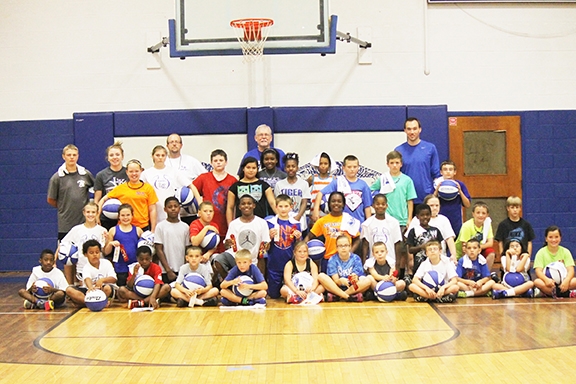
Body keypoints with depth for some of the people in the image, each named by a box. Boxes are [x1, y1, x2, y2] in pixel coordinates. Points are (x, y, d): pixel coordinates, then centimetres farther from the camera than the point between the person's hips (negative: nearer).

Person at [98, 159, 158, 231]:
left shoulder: (148, 188, 4)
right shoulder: (120, 188, 5)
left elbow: (152, 210, 5)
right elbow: (103, 200, 13)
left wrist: (153, 230, 1)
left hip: (143, 227, 0)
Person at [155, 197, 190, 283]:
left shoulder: (185, 227, 7)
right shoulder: (160, 226, -2)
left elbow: (187, 249, 10)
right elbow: (159, 250, -3)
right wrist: (168, 270, -8)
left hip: (182, 270, 3)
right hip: (166, 272, -3)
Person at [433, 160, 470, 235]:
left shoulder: (460, 185, 2)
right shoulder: (437, 185, 1)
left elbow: (467, 205, 2)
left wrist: (460, 191, -10)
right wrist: (436, 191, -13)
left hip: (456, 223, 0)